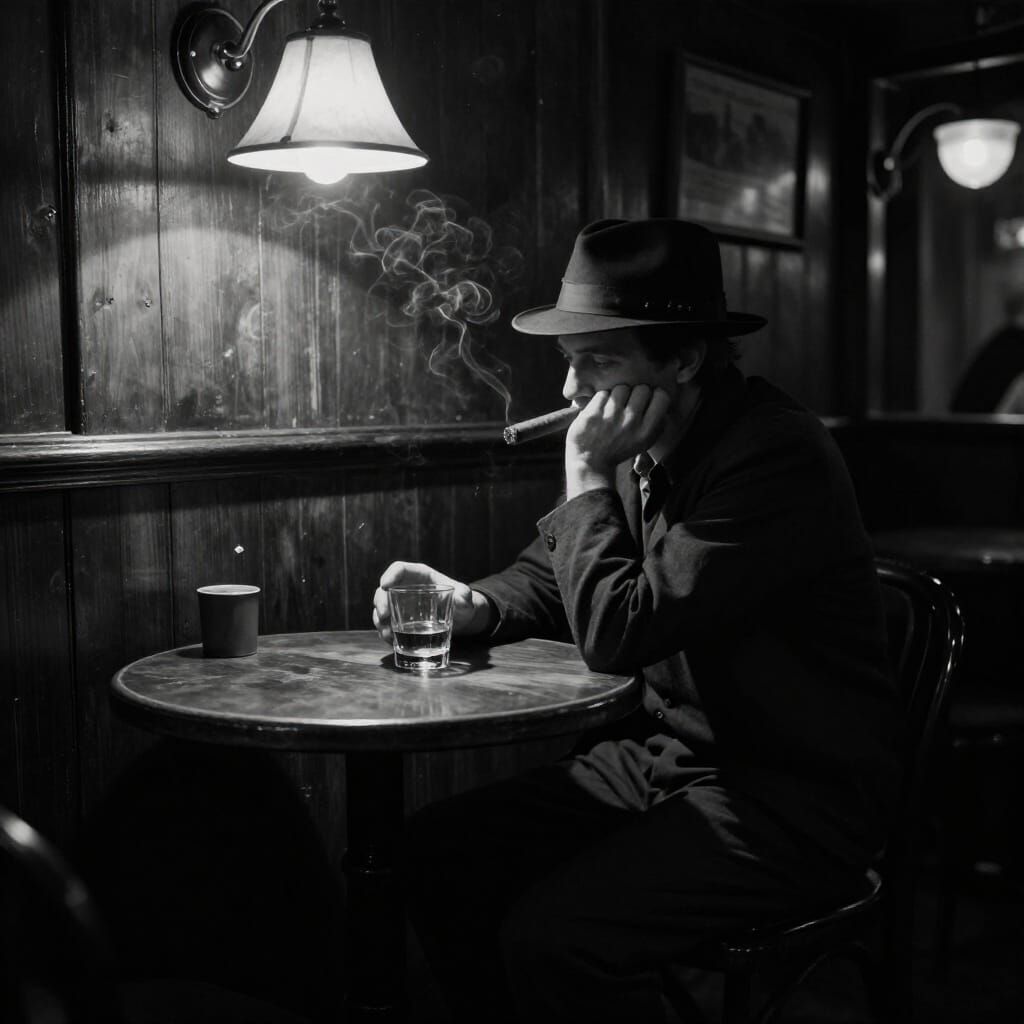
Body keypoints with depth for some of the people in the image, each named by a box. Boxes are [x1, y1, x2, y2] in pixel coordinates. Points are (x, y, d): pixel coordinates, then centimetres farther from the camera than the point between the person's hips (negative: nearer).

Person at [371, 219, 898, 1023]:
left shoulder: (776, 457, -23)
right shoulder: (640, 449, 3)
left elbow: (618, 634, -27)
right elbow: (549, 573, 16)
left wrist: (587, 478, -17)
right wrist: (472, 605, -5)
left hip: (792, 799, -8)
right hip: (665, 755, 8)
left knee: (552, 938, -25)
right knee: (435, 854, 0)